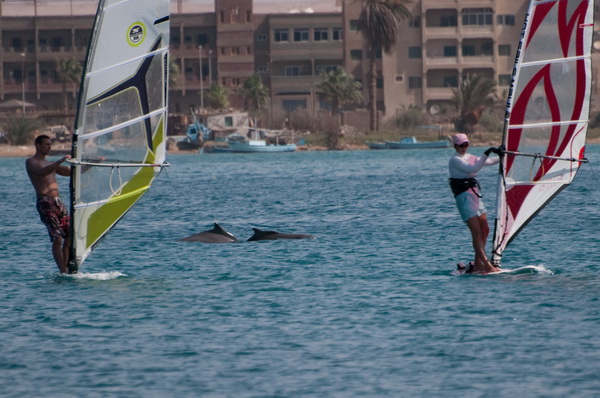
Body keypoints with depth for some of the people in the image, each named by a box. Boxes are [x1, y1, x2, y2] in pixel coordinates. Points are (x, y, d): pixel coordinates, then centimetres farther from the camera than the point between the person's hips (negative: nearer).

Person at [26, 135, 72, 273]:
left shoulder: (50, 164, 25)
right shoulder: (31, 162, 1)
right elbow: (42, 172, -21)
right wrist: (60, 161, -31)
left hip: (57, 202, 8)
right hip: (44, 203, -8)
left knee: (70, 237, 1)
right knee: (57, 238, -16)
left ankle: (66, 270, 6)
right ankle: (63, 272, -18)